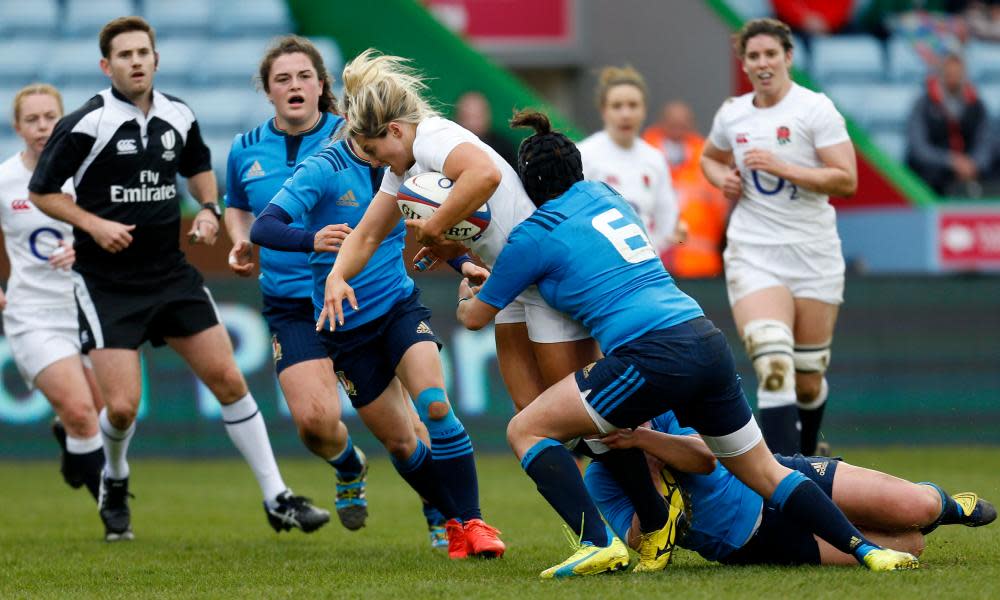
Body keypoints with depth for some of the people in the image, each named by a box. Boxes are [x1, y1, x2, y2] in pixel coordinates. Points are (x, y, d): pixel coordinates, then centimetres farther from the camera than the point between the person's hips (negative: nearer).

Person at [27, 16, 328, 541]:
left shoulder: (179, 117, 3)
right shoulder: (86, 125, -13)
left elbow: (199, 167, 23)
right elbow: (41, 192, -5)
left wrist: (208, 210, 4)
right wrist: (93, 224, -18)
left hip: (171, 275, 5)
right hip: (106, 285, -5)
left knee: (228, 380, 0)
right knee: (121, 406, -11)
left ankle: (277, 501, 8)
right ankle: (114, 484, 23)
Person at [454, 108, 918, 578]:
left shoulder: (534, 236, 3)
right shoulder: (603, 195, 21)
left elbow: (475, 317, 14)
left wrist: (466, 292, 39)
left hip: (653, 357, -7)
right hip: (708, 342, 7)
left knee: (526, 430, 2)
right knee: (765, 472, 18)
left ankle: (597, 542, -13)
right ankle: (865, 549, 8)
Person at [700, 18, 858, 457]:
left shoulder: (815, 109, -5)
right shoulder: (732, 115, 8)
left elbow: (846, 180, -12)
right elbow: (709, 158, 30)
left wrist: (782, 167, -20)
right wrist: (723, 178, 7)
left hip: (813, 255, -1)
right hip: (753, 253, 1)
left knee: (808, 380, 5)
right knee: (773, 367, -20)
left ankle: (806, 454, 37)